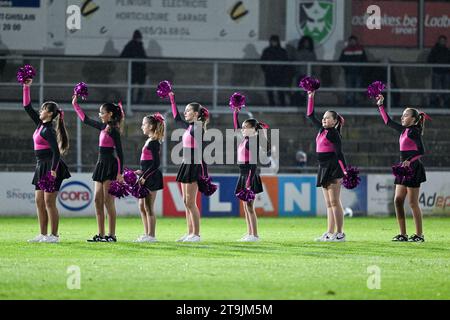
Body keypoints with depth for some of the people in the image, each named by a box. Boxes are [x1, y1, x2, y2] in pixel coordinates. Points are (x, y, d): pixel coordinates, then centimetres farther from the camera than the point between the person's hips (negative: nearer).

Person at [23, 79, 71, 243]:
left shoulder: (48, 130, -14)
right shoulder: (40, 125, 12)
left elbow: (56, 151, -20)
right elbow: (27, 107, 18)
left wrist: (53, 170, -27)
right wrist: (26, 88, 14)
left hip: (51, 166, -10)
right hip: (41, 166, 10)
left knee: (49, 201, -8)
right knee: (39, 201, 9)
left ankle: (54, 235, -6)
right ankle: (43, 234, 12)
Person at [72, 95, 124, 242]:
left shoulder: (113, 130, -11)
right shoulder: (103, 127, 13)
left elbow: (119, 153, -15)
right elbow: (86, 119, 25)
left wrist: (120, 173, -20)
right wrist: (75, 104, 25)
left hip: (110, 165, -9)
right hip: (101, 164, 9)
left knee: (108, 201, -7)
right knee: (97, 200, 7)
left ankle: (111, 235, -4)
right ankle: (101, 234, 9)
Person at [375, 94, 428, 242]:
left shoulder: (414, 131, -11)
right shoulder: (404, 130, 14)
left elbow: (421, 151, -19)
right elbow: (388, 122, 24)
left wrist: (410, 161, -31)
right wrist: (380, 105, 22)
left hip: (413, 168, -9)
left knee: (413, 202, -6)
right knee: (398, 200, 6)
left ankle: (419, 235, -1)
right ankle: (403, 234, 9)